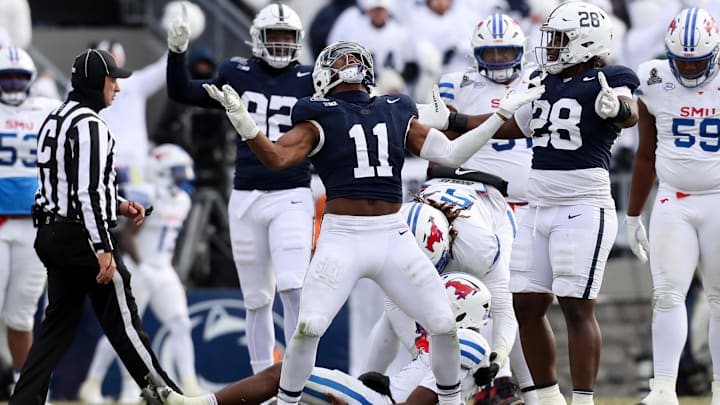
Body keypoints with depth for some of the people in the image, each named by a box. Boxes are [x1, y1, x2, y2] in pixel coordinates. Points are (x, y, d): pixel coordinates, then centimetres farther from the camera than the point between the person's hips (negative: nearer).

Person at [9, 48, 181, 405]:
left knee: (59, 323, 11)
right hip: (81, 236, -9)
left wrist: (119, 206, 19)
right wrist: (103, 250, -22)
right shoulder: (89, 126, -15)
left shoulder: (56, 121, 15)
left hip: (51, 234, 9)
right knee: (122, 319, 1)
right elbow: (88, 193, -21)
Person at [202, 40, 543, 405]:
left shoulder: (396, 115, 14)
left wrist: (503, 114, 9)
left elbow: (450, 153, 10)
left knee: (443, 325, 1)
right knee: (308, 328, -15)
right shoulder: (321, 118, 2)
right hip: (343, 237, -4)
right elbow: (277, 157, -12)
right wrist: (245, 125, -31)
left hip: (393, 238, 4)